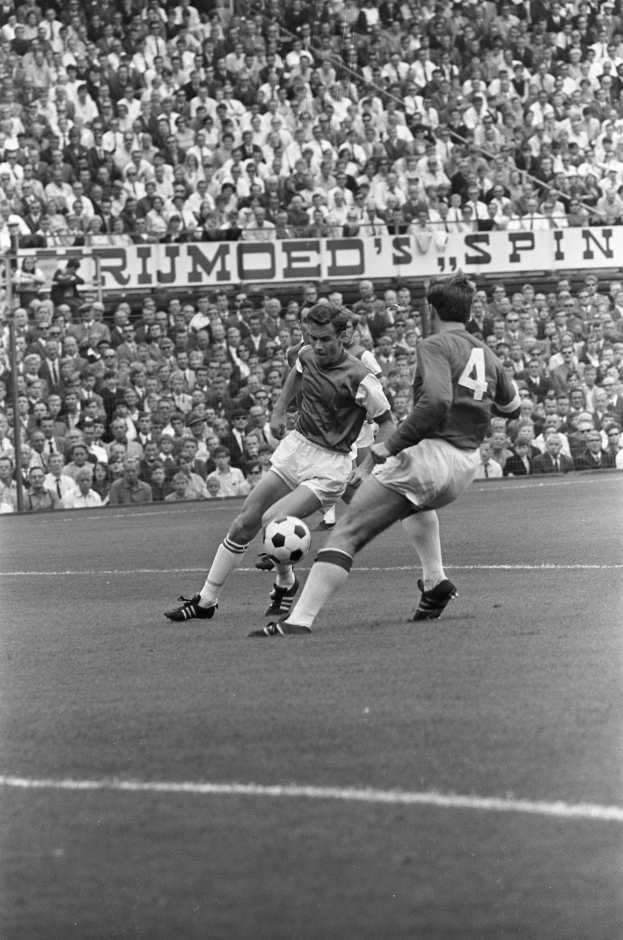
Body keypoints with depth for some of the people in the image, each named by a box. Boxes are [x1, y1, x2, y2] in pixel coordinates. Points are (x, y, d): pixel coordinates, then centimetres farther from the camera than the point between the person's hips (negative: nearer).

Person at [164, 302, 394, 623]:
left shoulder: (359, 379, -20)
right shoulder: (307, 356, 0)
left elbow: (386, 422, -11)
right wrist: (279, 409, 19)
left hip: (329, 463, -6)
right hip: (296, 446, 6)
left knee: (273, 521, -23)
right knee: (245, 522, 1)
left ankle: (285, 582, 9)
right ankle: (206, 600, 12)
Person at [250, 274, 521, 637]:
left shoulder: (435, 346, -8)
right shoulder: (487, 355, 14)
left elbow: (436, 402, -25)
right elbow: (512, 406, 30)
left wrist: (391, 445, -21)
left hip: (426, 454, -8)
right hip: (466, 466, 8)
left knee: (347, 534, -10)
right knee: (416, 501, 43)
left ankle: (301, 619, -22)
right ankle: (435, 581, 28)